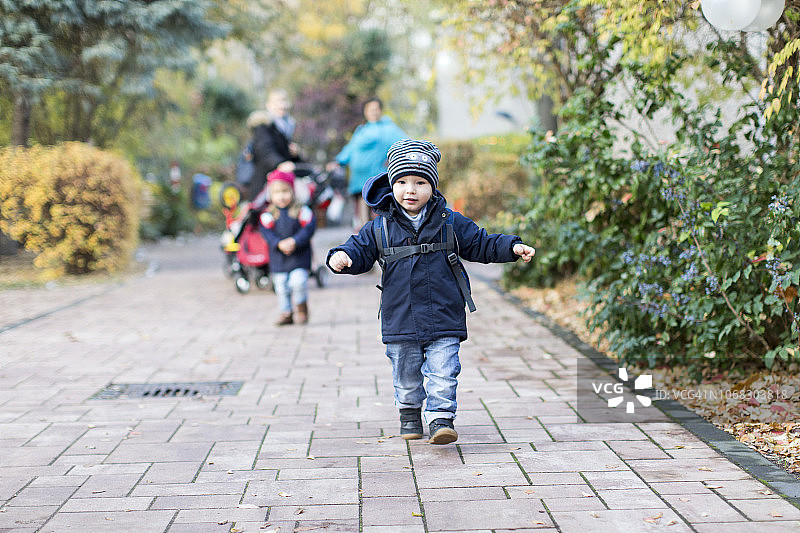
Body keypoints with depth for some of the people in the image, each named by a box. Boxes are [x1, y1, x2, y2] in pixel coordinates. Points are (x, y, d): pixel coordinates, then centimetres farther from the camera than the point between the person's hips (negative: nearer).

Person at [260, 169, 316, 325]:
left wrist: (295, 241, -22)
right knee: (281, 287, 5)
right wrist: (279, 244, -23)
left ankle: (301, 308, 9)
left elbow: (308, 229, -9)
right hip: (278, 258, 2)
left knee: (298, 281, -15)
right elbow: (267, 233, -6)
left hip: (299, 255, -2)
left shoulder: (302, 211, -3)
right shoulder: (268, 215, 0)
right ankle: (286, 313, 20)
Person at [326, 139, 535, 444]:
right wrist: (342, 257, -20)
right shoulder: (380, 228, 1)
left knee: (442, 373, -11)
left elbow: (481, 244, 8)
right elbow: (361, 250, 1)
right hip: (400, 323, 1)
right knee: (406, 377, 15)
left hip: (444, 317, -1)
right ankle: (409, 414, 36)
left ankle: (441, 419, -5)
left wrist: (512, 247, -3)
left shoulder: (450, 223, 2)